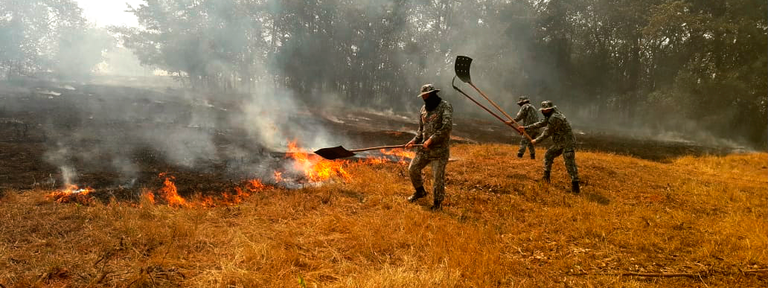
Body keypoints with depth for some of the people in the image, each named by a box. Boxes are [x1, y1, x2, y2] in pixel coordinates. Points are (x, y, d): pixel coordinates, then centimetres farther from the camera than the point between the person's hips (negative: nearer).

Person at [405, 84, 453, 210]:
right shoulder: (423, 109, 12)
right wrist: (414, 141, 3)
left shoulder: (445, 106, -10)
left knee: (438, 176, -2)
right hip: (424, 148, 7)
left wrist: (432, 139, -23)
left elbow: (447, 127, -22)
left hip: (439, 149, -7)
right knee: (413, 169, 9)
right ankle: (420, 191, 33)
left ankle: (437, 202, 16)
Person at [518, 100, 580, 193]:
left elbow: (546, 133, -16)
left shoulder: (554, 118, -22)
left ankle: (575, 185, -11)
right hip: (559, 144, 11)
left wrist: (536, 141, -3)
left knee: (570, 164, -12)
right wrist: (526, 128, 18)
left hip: (567, 143, -11)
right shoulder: (551, 116, 11)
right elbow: (541, 123, 19)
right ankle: (546, 177, 25)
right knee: (548, 155, 17)